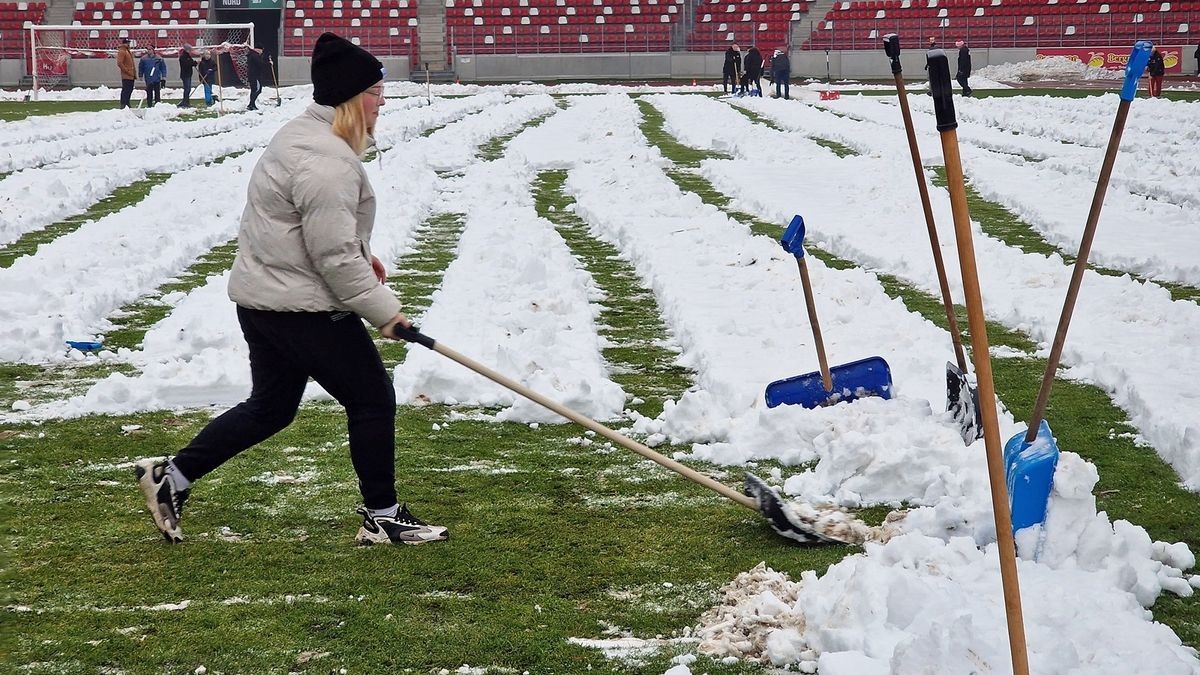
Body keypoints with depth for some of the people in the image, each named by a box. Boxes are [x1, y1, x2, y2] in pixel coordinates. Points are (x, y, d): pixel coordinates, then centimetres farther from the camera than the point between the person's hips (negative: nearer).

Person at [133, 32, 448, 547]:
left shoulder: (303, 135, 12)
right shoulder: (327, 162, -23)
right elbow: (335, 257, -24)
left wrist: (362, 253, 19)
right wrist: (383, 310, -16)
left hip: (261, 297, 10)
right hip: (303, 307, -10)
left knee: (270, 408, 20)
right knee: (372, 399, 2)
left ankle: (171, 477, 22)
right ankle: (383, 519, 11)